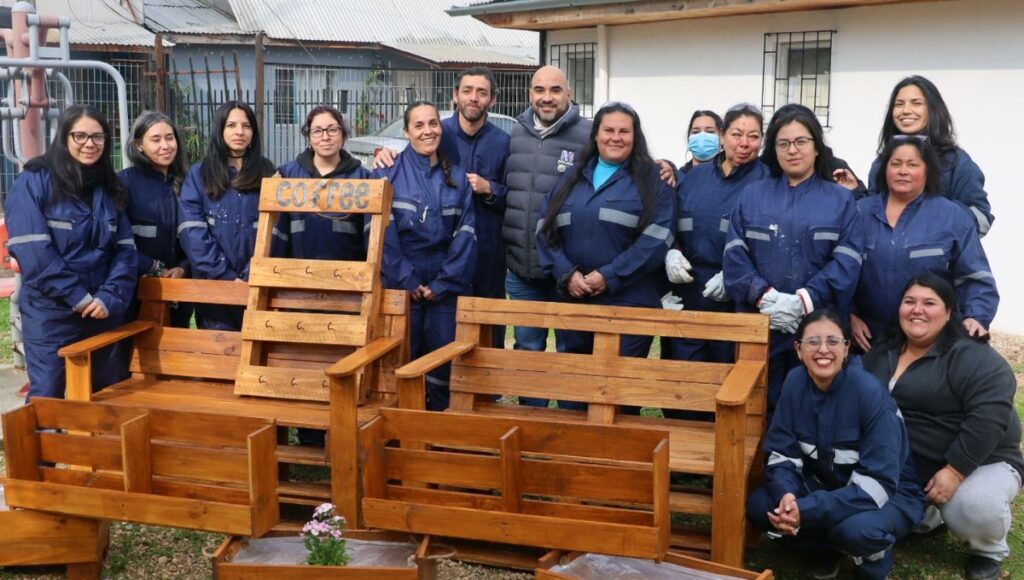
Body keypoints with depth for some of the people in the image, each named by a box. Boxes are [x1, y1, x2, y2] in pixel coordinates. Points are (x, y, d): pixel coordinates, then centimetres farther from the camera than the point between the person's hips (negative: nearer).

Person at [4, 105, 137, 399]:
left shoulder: (109, 187, 9)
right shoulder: (34, 181, -6)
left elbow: (125, 249, 3)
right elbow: (32, 251, -15)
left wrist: (110, 297, -13)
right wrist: (77, 296, -16)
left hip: (103, 312, 5)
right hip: (50, 314, -5)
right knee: (47, 398, 0)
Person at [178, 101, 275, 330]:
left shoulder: (267, 173, 8)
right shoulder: (199, 174, 7)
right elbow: (192, 231, -3)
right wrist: (225, 276, -12)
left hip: (258, 285, 0)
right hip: (213, 285, 0)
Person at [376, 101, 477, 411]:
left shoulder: (457, 177, 9)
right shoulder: (388, 173, 1)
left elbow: (465, 234, 2)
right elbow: (382, 232, -7)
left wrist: (443, 283, -7)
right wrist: (407, 280, -12)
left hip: (446, 286, 2)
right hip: (400, 284, -2)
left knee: (444, 361, 2)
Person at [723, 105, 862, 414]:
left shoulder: (841, 200, 8)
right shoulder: (752, 195, 12)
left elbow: (847, 262, -3)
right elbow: (734, 255, 2)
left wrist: (804, 301, -15)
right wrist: (763, 296, -13)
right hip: (759, 325, 1)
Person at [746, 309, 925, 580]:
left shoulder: (870, 393, -26)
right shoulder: (795, 382, -11)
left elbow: (878, 483, -28)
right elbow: (781, 452, -7)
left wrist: (807, 511, -36)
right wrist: (785, 494, -30)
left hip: (889, 494, -5)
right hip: (826, 484, 5)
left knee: (856, 528, -37)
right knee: (758, 505, -18)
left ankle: (874, 558, 0)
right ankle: (825, 550, 9)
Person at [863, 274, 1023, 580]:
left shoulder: (972, 357, -15)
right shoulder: (881, 354, 6)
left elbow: (989, 417, -26)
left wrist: (955, 471, -29)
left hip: (981, 463, -6)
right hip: (907, 469, 6)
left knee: (972, 505, -34)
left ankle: (989, 550, 3)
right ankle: (928, 517, 18)